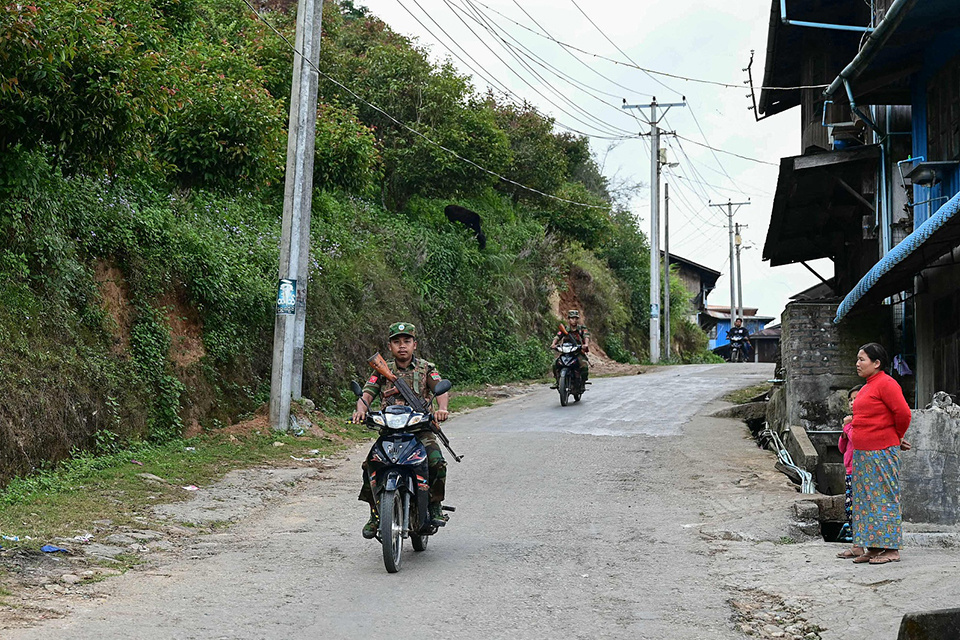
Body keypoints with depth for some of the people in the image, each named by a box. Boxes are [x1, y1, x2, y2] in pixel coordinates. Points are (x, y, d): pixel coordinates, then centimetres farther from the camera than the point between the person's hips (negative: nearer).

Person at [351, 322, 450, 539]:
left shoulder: (426, 368, 8)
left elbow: (441, 390, -7)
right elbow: (367, 394, 2)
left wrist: (442, 408, -30)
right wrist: (360, 410, -22)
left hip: (420, 428, -1)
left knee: (437, 462, -27)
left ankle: (435, 505, -3)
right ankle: (375, 513, -5)